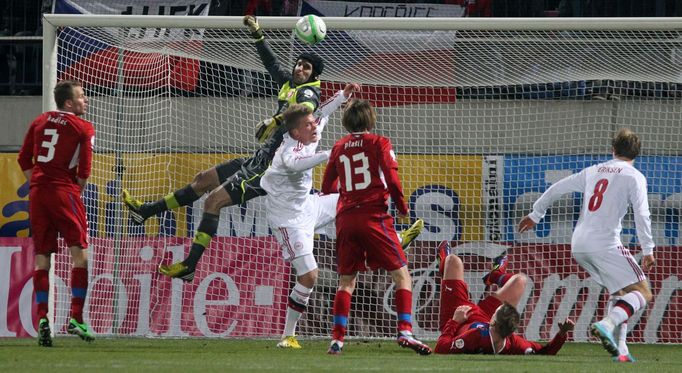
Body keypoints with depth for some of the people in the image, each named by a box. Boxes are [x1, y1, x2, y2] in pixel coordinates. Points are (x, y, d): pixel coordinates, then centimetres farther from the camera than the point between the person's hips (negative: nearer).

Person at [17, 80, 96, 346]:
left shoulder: (40, 121, 14)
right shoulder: (84, 128, 0)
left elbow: (24, 161, 13)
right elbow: (84, 171, -5)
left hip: (37, 193, 5)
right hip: (63, 191, -5)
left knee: (41, 259, 6)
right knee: (79, 253, -2)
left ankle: (42, 319, -3)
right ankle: (76, 318, -11)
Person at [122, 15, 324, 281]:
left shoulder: (308, 92, -14)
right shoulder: (289, 84, 13)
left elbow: (307, 109, -38)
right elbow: (272, 63, 32)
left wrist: (278, 119, -52)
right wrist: (257, 34, 33)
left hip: (270, 170, -10)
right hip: (258, 161, 10)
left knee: (213, 200, -17)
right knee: (203, 179, 20)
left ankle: (189, 266, -16)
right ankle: (146, 211, 34)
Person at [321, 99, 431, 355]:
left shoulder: (339, 148, 13)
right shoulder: (379, 143, 2)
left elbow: (327, 187, 18)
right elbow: (392, 180, -9)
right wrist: (402, 208, 6)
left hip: (345, 219, 4)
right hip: (374, 216, -4)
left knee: (346, 281, 12)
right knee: (401, 275, -1)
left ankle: (337, 338, 3)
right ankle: (405, 331, -17)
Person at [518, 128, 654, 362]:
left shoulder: (593, 171, 19)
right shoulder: (634, 177, 2)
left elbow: (556, 189, 23)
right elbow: (642, 215, -8)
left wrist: (535, 215, 35)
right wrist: (648, 250, -6)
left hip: (579, 246, 7)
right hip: (605, 244, -7)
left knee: (619, 292, 20)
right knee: (642, 292, -5)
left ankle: (619, 349, 8)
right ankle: (606, 325, -29)